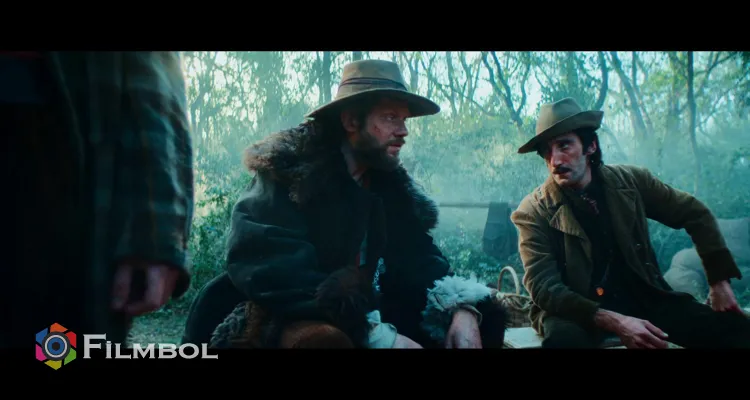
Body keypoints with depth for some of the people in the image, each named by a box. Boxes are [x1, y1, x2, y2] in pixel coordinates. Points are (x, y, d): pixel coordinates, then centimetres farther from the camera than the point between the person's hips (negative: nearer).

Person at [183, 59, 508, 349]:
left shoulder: (390, 184, 8)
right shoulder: (287, 168, -12)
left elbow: (418, 259, 3)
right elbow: (273, 272, -24)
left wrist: (462, 309, -19)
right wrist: (378, 335, -30)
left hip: (363, 315, 6)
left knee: (487, 315, -4)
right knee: (325, 339, -40)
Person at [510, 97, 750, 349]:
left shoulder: (630, 180, -1)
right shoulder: (533, 212, -12)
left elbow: (696, 214, 11)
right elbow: (544, 288, -18)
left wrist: (719, 281, 5)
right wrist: (615, 322, -28)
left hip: (644, 297, 4)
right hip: (577, 311, -4)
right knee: (563, 337, -37)